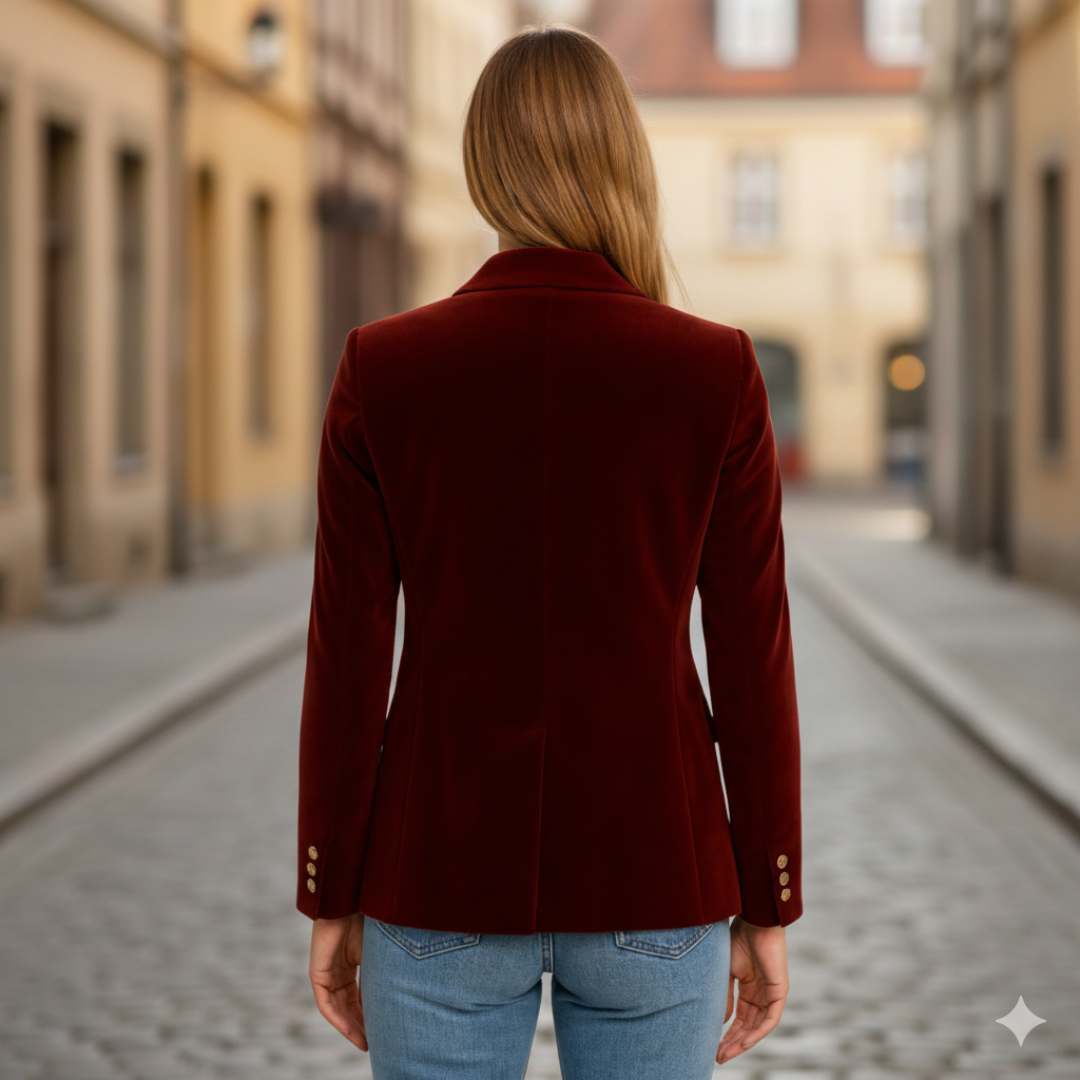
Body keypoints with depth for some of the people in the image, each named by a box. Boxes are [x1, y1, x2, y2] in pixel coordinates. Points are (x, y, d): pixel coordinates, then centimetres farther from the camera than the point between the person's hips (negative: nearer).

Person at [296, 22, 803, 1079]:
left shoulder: (381, 368, -7)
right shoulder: (717, 372, -7)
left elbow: (346, 655, -5)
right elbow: (752, 658, -5)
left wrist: (332, 901, 5)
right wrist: (766, 911, 5)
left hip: (444, 871, 0)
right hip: (650, 874, 0)